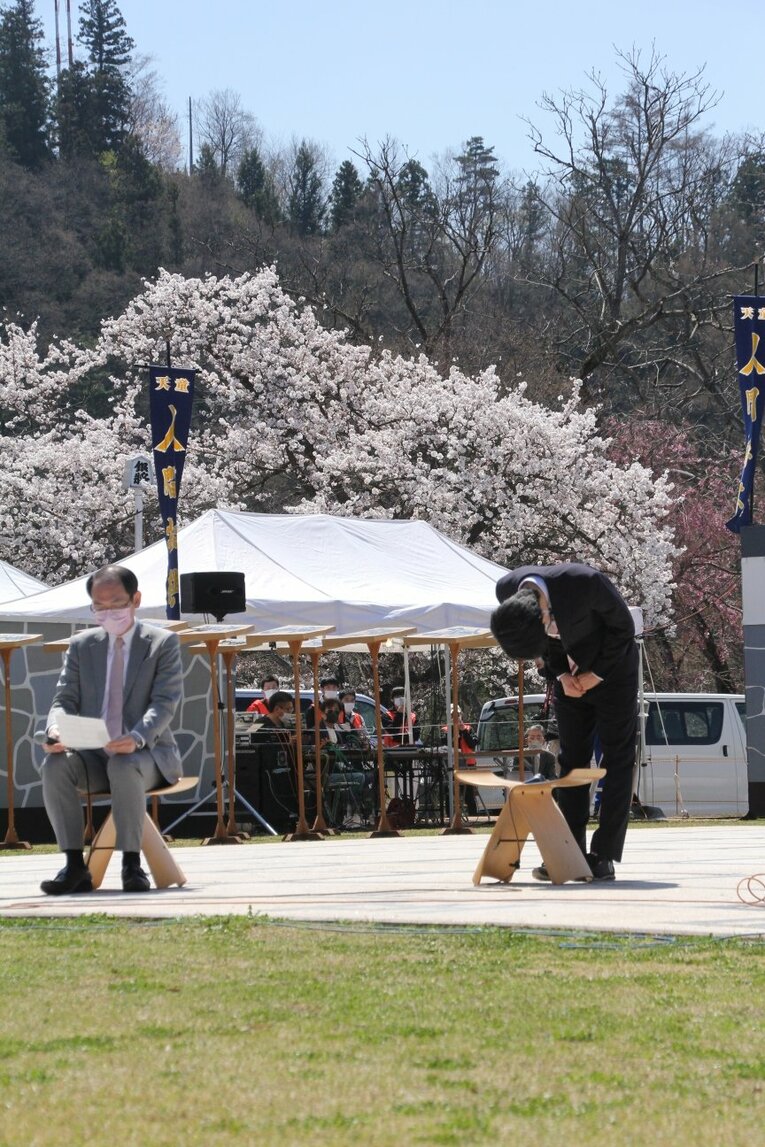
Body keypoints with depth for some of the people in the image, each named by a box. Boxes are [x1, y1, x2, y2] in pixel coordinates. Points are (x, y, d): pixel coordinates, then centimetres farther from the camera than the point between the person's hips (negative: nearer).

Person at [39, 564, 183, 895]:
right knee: (55, 765, -29)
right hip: (94, 756, 3)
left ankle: (131, 864, -30)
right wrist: (56, 730, -20)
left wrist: (137, 737, -31)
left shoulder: (163, 643, 2)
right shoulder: (81, 645, 12)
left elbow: (165, 702, -10)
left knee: (124, 767, -38)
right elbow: (65, 700, 6)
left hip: (146, 754, -3)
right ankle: (74, 865, -29)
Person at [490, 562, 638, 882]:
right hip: (571, 676, 4)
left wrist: (597, 673, -15)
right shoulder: (507, 589, -22)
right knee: (571, 761, 3)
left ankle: (604, 857, -8)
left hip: (611, 671, -4)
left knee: (617, 760, -7)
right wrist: (560, 674, -11)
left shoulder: (584, 581, -37)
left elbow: (624, 625, -18)